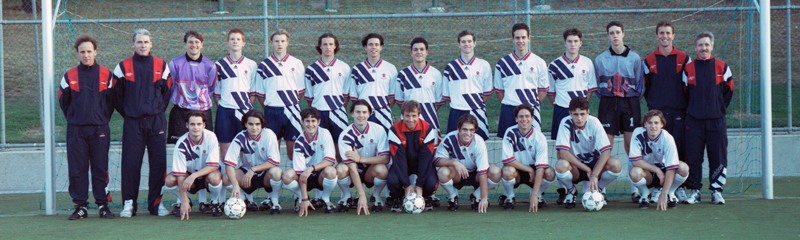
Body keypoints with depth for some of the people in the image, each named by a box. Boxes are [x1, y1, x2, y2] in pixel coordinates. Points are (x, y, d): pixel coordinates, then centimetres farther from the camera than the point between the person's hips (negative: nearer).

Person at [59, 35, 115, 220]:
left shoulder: (106, 75, 5)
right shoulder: (69, 76, 5)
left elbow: (112, 100, 11)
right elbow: (63, 101, 13)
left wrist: (103, 120, 9)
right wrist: (73, 119, 11)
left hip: (100, 129, -1)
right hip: (76, 130, 1)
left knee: (100, 169, 0)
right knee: (77, 169, 0)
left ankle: (103, 205, 6)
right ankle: (80, 206, 6)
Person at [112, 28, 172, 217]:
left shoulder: (161, 66, 8)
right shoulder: (123, 67, 5)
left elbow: (167, 92, 15)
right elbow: (116, 95, 11)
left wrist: (158, 112, 6)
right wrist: (126, 113, 9)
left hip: (156, 122, 1)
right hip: (132, 122, -1)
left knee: (158, 163, -1)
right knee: (130, 164, -3)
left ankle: (156, 203, 8)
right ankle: (129, 203, 5)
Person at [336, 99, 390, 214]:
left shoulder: (378, 130, -14)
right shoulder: (345, 136, -20)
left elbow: (385, 158, -18)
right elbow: (352, 167, -27)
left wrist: (361, 159, -29)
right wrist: (362, 195, -35)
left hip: (370, 172, 1)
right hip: (352, 174, -1)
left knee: (382, 169, -32)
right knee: (340, 169, -33)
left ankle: (376, 196, 0)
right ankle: (346, 196, -2)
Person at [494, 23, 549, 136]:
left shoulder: (539, 63, 6)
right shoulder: (502, 63, 8)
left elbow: (543, 90, 11)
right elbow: (498, 90, 13)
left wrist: (534, 105, 1)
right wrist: (508, 105, 3)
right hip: (508, 113, 1)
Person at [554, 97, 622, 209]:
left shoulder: (594, 122, -15)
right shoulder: (566, 123, -18)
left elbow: (606, 151, -21)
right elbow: (563, 153, -26)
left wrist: (595, 175, -32)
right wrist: (587, 169, -26)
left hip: (594, 163, 1)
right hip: (575, 167, -1)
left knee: (616, 165, -29)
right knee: (561, 165, -36)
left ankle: (599, 189, 4)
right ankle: (571, 191, -1)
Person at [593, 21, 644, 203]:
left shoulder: (634, 58, 6)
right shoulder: (600, 59, 7)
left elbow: (640, 85, 10)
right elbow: (597, 85, 13)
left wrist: (633, 100, 4)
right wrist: (605, 98, 5)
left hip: (629, 103, 0)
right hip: (608, 103, 0)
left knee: (631, 145, -2)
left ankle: (635, 187, 3)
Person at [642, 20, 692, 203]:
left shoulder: (683, 59, 6)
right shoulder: (649, 61, 7)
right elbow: (644, 87, 15)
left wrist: (686, 106, 6)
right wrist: (652, 104, 10)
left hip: (678, 112, 0)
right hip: (657, 112, 0)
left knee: (680, 150, -2)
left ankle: (679, 187, 5)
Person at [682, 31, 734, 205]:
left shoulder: (722, 67, 5)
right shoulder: (688, 69, 5)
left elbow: (728, 91, 14)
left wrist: (720, 109, 12)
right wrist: (691, 109, 10)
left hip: (716, 120, 0)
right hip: (694, 121, 0)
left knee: (718, 157, 0)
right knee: (693, 157, -1)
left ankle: (716, 190, 10)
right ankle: (694, 190, 7)